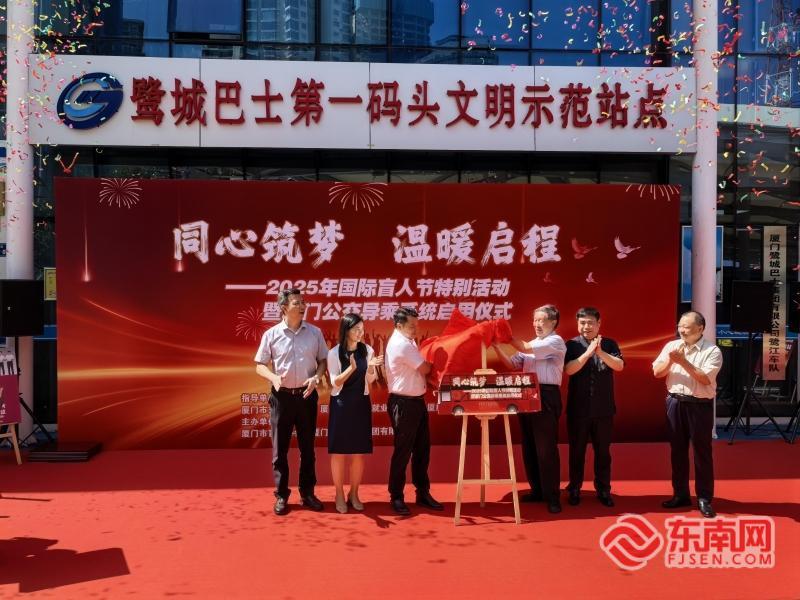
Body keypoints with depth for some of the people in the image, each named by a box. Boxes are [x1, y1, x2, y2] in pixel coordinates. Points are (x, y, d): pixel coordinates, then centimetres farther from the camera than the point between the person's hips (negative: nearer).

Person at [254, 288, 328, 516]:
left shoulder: (315, 332, 0)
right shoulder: (271, 334, -4)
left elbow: (323, 360, 7)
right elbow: (260, 365, 1)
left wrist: (316, 377, -13)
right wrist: (273, 377, -19)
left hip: (307, 395, 2)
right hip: (281, 396, -1)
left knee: (307, 447, 10)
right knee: (280, 448, 5)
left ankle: (307, 493, 23)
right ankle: (281, 495, 17)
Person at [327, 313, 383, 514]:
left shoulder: (367, 350, 1)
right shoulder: (334, 353, -8)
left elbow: (370, 380, 2)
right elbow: (335, 383, -11)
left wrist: (370, 367, -19)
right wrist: (351, 368, -25)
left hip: (361, 404, 3)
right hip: (341, 405, -3)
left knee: (359, 452, 7)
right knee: (339, 452, 2)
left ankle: (354, 494, 20)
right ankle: (339, 495, 14)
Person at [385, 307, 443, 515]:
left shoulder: (407, 341, 13)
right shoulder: (400, 344, -19)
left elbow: (420, 369, 19)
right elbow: (424, 369, -16)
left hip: (417, 401, 10)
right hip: (403, 403, -10)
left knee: (422, 448, 13)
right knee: (403, 451, -1)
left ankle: (423, 493, 23)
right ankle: (396, 497, 10)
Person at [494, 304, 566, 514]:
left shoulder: (556, 341, -4)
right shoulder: (531, 344, 19)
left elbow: (526, 349, -16)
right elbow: (512, 365, 10)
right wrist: (496, 345, -1)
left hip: (547, 396, -8)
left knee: (546, 448, -6)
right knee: (529, 446, 11)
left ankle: (552, 496, 1)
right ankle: (537, 490, 23)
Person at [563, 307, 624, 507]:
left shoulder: (609, 344, 3)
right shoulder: (572, 345, -2)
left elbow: (619, 365, -11)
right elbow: (569, 369, -15)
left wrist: (600, 353, -25)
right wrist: (588, 352, -24)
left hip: (604, 408, 1)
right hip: (578, 407, -1)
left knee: (603, 451, 10)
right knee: (577, 450, 7)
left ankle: (603, 490, 21)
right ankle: (574, 489, 18)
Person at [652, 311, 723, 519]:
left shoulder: (712, 351, -7)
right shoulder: (672, 346, 5)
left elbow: (705, 379, -17)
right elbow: (657, 372, 2)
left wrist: (683, 361, -21)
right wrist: (671, 360, -15)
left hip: (700, 405, -4)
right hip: (675, 403, 4)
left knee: (702, 452, 2)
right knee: (677, 450, 11)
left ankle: (704, 499, 13)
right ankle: (680, 494, 23)